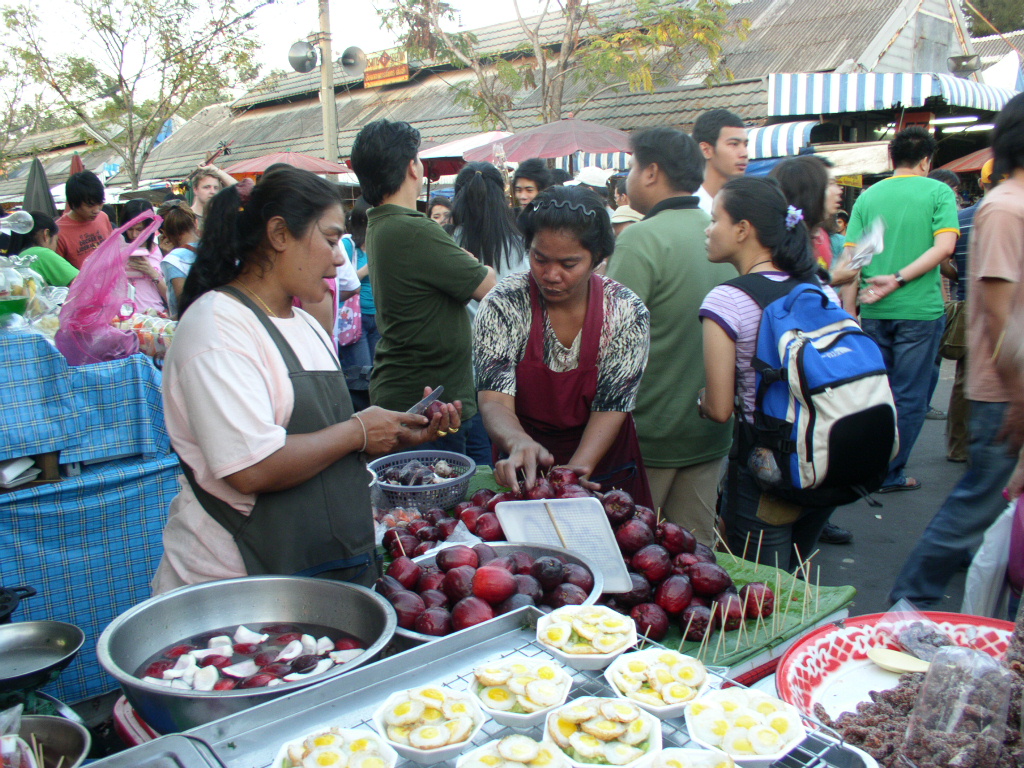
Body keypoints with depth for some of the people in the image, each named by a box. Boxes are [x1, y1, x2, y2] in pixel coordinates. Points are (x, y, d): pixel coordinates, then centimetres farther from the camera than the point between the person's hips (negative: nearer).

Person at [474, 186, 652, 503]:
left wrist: (575, 472, -33)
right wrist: (518, 442, -46)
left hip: (601, 468, 1)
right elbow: (494, 400, -23)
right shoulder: (503, 304, -16)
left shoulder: (627, 312, -14)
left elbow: (612, 406, -16)